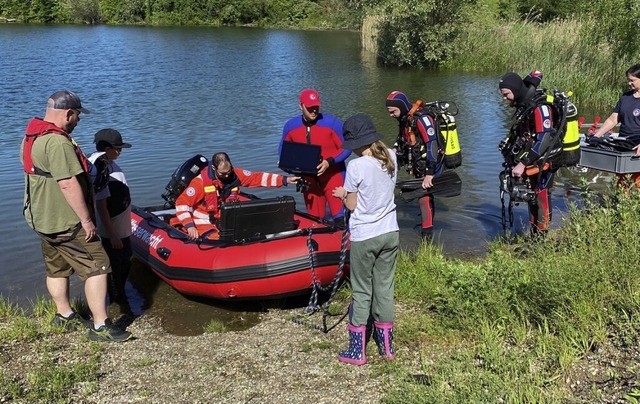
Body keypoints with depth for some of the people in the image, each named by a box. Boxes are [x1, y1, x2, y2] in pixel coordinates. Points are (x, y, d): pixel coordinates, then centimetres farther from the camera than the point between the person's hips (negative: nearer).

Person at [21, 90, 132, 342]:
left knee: (56, 268, 21)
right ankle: (100, 326, -3)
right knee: (97, 267, -4)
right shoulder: (58, 142, -24)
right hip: (66, 222, -10)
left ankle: (64, 315, 36)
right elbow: (68, 184, -28)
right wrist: (86, 220, -22)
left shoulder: (31, 137, 9)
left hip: (42, 218, 10)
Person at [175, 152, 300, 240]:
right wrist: (189, 226, -27)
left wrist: (285, 180, -8)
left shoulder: (235, 174, -5)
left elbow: (258, 178, -1)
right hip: (205, 222, -5)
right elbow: (181, 203, -15)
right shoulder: (201, 182, -18)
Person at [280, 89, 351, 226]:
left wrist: (329, 162, -21)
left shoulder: (332, 123, -11)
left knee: (340, 218, -10)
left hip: (333, 177, -4)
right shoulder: (290, 126, 1)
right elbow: (283, 150, 14)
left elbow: (346, 147, -8)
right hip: (309, 180, 4)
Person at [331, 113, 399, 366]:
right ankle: (387, 346, 24)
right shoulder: (391, 158, 0)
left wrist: (343, 194, 8)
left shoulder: (356, 166, -18)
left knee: (362, 292, 6)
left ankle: (357, 351, 14)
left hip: (364, 237, -5)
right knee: (385, 288, 14)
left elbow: (351, 205, -11)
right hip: (390, 233, 6)